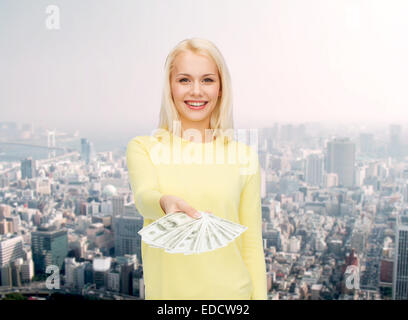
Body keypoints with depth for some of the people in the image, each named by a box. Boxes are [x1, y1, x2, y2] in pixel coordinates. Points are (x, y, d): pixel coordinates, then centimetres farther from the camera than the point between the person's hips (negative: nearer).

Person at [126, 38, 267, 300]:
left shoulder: (244, 156, -2)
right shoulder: (143, 148, -2)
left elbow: (252, 245, 0)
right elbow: (143, 196, -21)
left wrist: (260, 295, -4)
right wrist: (165, 203, -42)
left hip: (232, 291, 0)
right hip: (167, 290, 0)